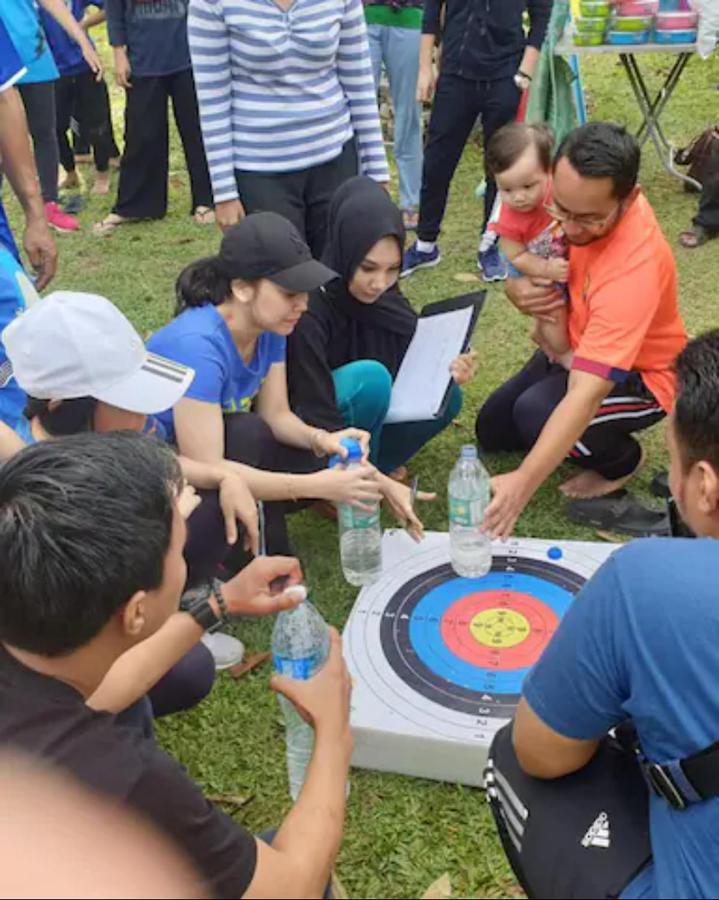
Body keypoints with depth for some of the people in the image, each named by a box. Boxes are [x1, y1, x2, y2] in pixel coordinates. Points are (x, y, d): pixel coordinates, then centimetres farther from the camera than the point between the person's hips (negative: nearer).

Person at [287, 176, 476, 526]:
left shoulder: (384, 298, -8)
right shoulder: (308, 308, -29)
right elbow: (316, 420, -32)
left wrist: (445, 371, -27)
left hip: (352, 421, 7)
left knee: (444, 398, -12)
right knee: (369, 377, -31)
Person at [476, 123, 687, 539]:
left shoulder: (633, 269, -42)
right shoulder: (577, 196, -21)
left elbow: (585, 397, -47)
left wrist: (522, 484, -54)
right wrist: (521, 288, -29)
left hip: (636, 374, -7)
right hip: (577, 346, 7)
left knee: (535, 414, -31)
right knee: (492, 431, 8)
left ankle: (623, 460, -1)